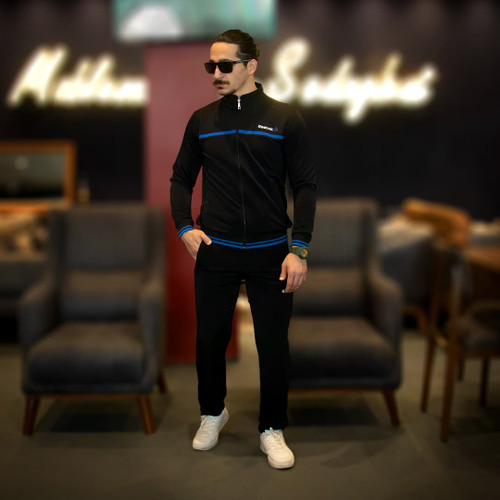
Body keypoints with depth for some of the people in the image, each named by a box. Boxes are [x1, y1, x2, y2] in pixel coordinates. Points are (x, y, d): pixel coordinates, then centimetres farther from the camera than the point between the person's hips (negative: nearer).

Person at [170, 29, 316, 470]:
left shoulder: (284, 119, 0)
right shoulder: (202, 120, 7)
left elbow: (305, 185, -1)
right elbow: (181, 178, 15)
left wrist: (299, 249, -8)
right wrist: (184, 226, 0)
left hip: (271, 253, -2)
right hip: (215, 252, 2)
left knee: (274, 346, 4)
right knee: (209, 339, 12)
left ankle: (272, 430, 24)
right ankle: (213, 413, 37)